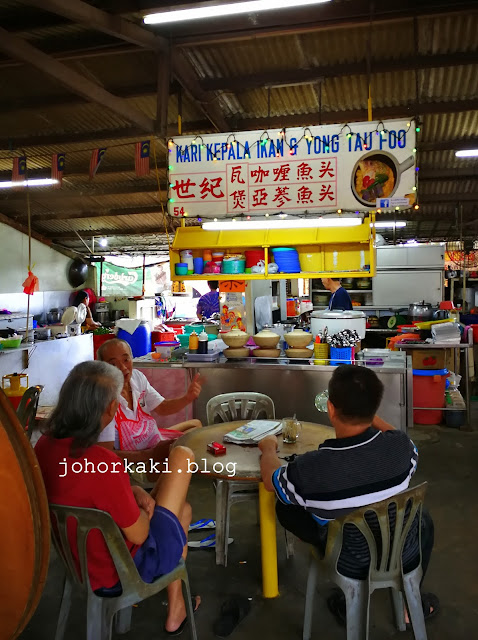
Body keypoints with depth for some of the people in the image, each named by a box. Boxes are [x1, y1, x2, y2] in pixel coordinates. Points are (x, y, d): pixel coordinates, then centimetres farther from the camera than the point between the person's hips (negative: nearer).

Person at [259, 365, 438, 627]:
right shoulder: (399, 446, -26)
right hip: (404, 556, 3)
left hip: (350, 564, -2)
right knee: (422, 518, 32)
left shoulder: (310, 468, -32)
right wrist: (366, 412, 12)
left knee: (285, 507, 16)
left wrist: (269, 449, 13)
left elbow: (271, 480, -7)